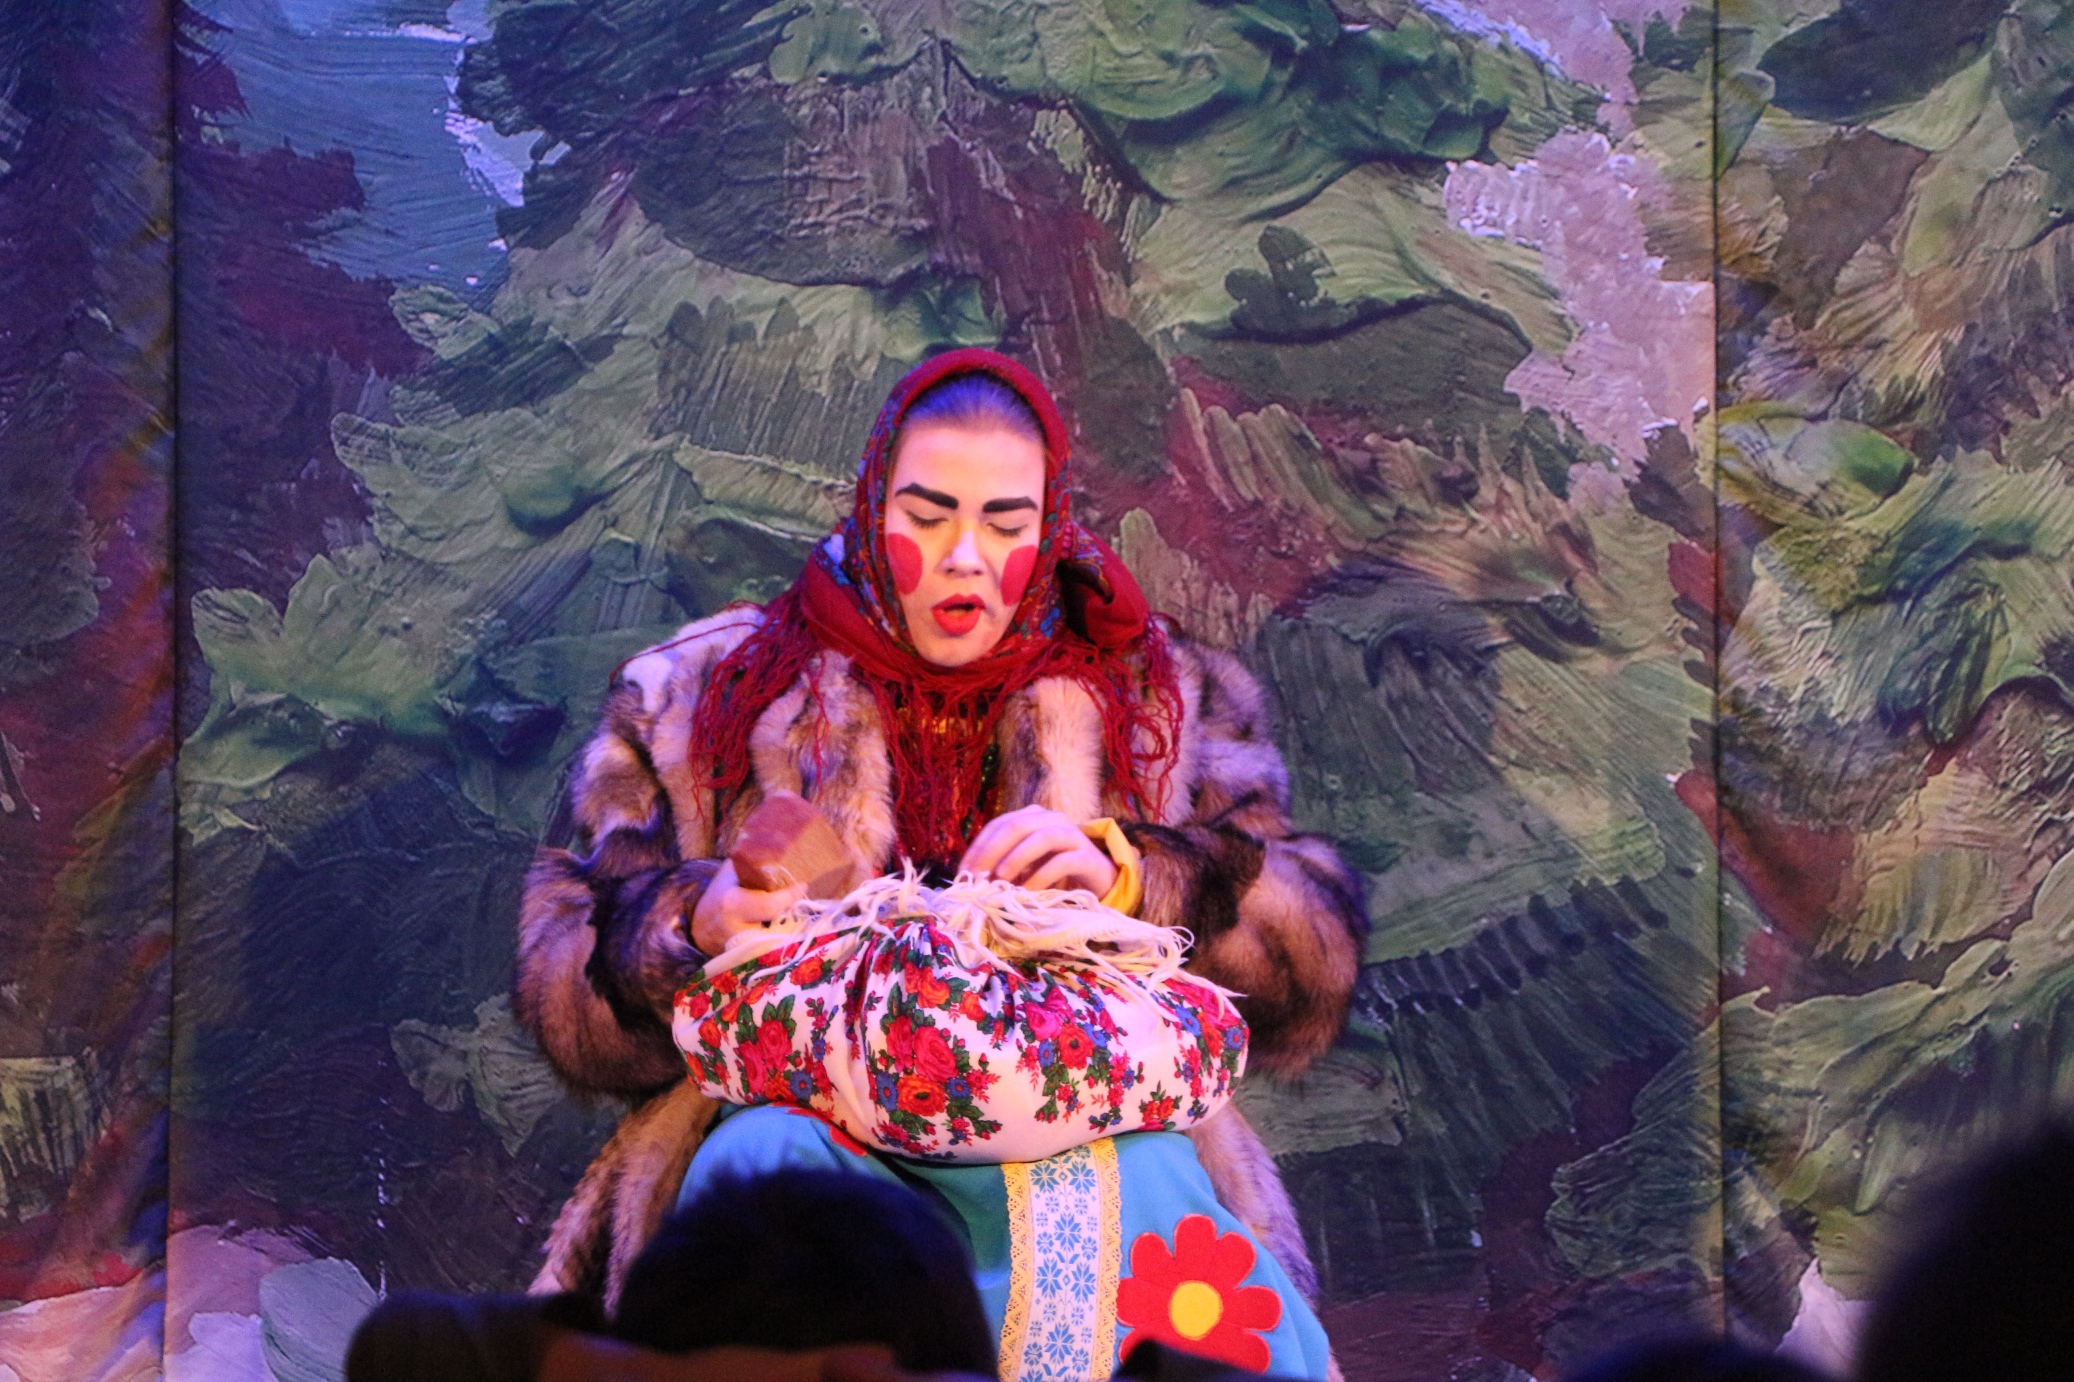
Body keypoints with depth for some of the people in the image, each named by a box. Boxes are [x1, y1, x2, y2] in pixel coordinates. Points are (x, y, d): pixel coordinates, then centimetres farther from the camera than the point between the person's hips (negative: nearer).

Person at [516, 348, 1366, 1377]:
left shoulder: (1165, 703, 22)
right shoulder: (701, 700, 21)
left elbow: (1311, 968, 9)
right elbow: (562, 979, 12)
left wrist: (1128, 878, -10)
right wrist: (695, 924, -10)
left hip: (1088, 1145, 0)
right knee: (766, 1159, -36)